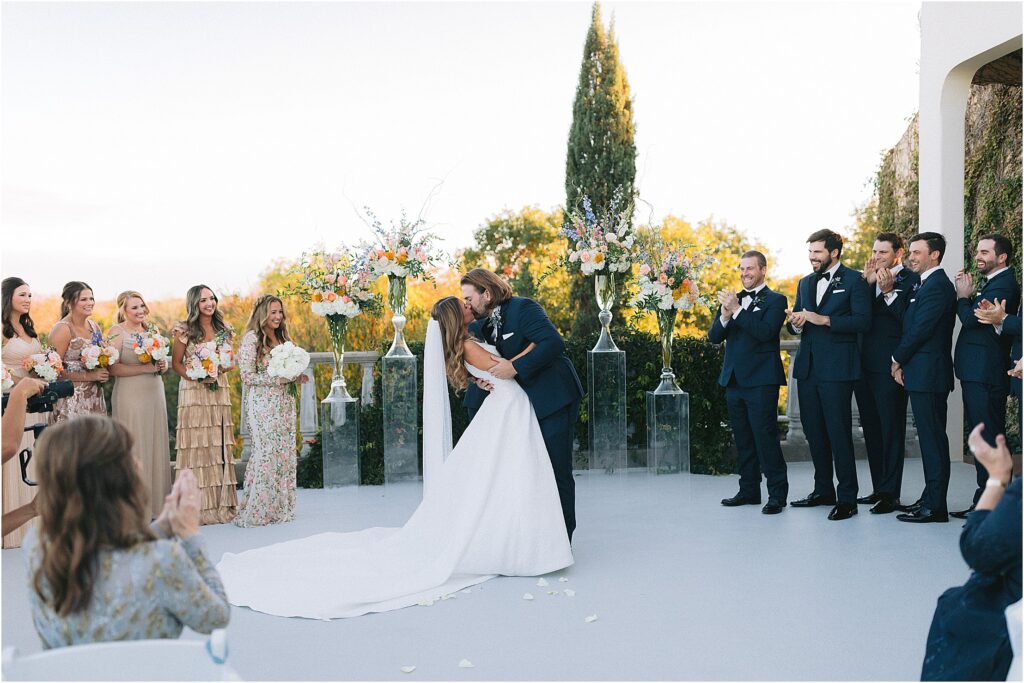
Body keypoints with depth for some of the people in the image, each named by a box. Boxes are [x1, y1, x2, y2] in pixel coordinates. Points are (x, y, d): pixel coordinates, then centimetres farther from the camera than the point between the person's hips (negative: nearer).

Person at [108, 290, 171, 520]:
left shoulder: (151, 331, 13)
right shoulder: (117, 332, -5)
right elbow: (113, 368, -15)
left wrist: (163, 366, 0)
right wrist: (146, 367, -18)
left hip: (155, 394, 6)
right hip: (130, 396, -6)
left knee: (156, 446, 7)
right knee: (133, 448, -3)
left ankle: (155, 502, 15)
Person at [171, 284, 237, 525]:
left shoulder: (223, 330, 11)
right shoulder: (185, 330, -1)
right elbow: (176, 363, -1)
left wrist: (220, 369, -7)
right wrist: (198, 377, -16)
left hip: (219, 391, 4)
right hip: (193, 392, -4)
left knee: (219, 447, 4)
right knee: (196, 446, -5)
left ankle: (220, 504, 10)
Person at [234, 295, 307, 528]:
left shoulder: (282, 338, 16)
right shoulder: (252, 338, -7)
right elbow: (247, 376, -12)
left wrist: (297, 377, 3)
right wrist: (278, 379, -17)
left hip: (284, 403, 7)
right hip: (262, 405, -7)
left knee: (285, 454, 5)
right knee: (267, 453, -10)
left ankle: (280, 507, 13)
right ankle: (257, 511, -3)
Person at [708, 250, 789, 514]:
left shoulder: (775, 300, -3)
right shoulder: (732, 299, 15)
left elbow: (765, 332, -19)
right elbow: (714, 337, 7)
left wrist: (737, 310, -21)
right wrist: (724, 316, -12)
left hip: (761, 381, -7)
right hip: (734, 380, 7)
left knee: (766, 437, -7)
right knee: (743, 440, 13)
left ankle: (777, 494, 0)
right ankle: (749, 490, 22)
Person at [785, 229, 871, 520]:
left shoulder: (854, 280, -3)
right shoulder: (805, 283, 18)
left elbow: (862, 321, -12)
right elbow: (795, 323, 19)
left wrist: (825, 319, -20)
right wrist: (795, 322, -5)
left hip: (837, 367, -7)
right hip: (808, 366, 7)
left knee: (838, 431, -6)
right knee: (813, 430, 11)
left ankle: (847, 498, 0)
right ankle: (823, 490, 23)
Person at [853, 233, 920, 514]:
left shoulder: (910, 280, -6)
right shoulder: (869, 279, 15)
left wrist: (888, 290, -20)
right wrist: (867, 283, -6)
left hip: (889, 367, -7)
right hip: (864, 365, 7)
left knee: (892, 430, -2)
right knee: (871, 429, 13)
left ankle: (890, 493, 2)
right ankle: (878, 489, 22)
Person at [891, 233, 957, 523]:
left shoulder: (937, 286, -14)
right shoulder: (926, 284, 18)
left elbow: (920, 329, -18)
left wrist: (898, 360, -5)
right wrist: (902, 362, 5)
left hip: (928, 376, -10)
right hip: (923, 375, 10)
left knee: (933, 439, -6)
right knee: (931, 438, 13)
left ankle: (935, 506, -3)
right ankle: (931, 499, 20)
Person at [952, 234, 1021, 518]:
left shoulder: (1003, 284, -14)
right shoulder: (989, 283, 19)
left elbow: (972, 319, -20)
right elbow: (971, 318, 15)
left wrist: (963, 296, -4)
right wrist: (966, 296, 1)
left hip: (985, 374, -11)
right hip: (977, 372, 11)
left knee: (988, 437, -7)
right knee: (985, 438, 14)